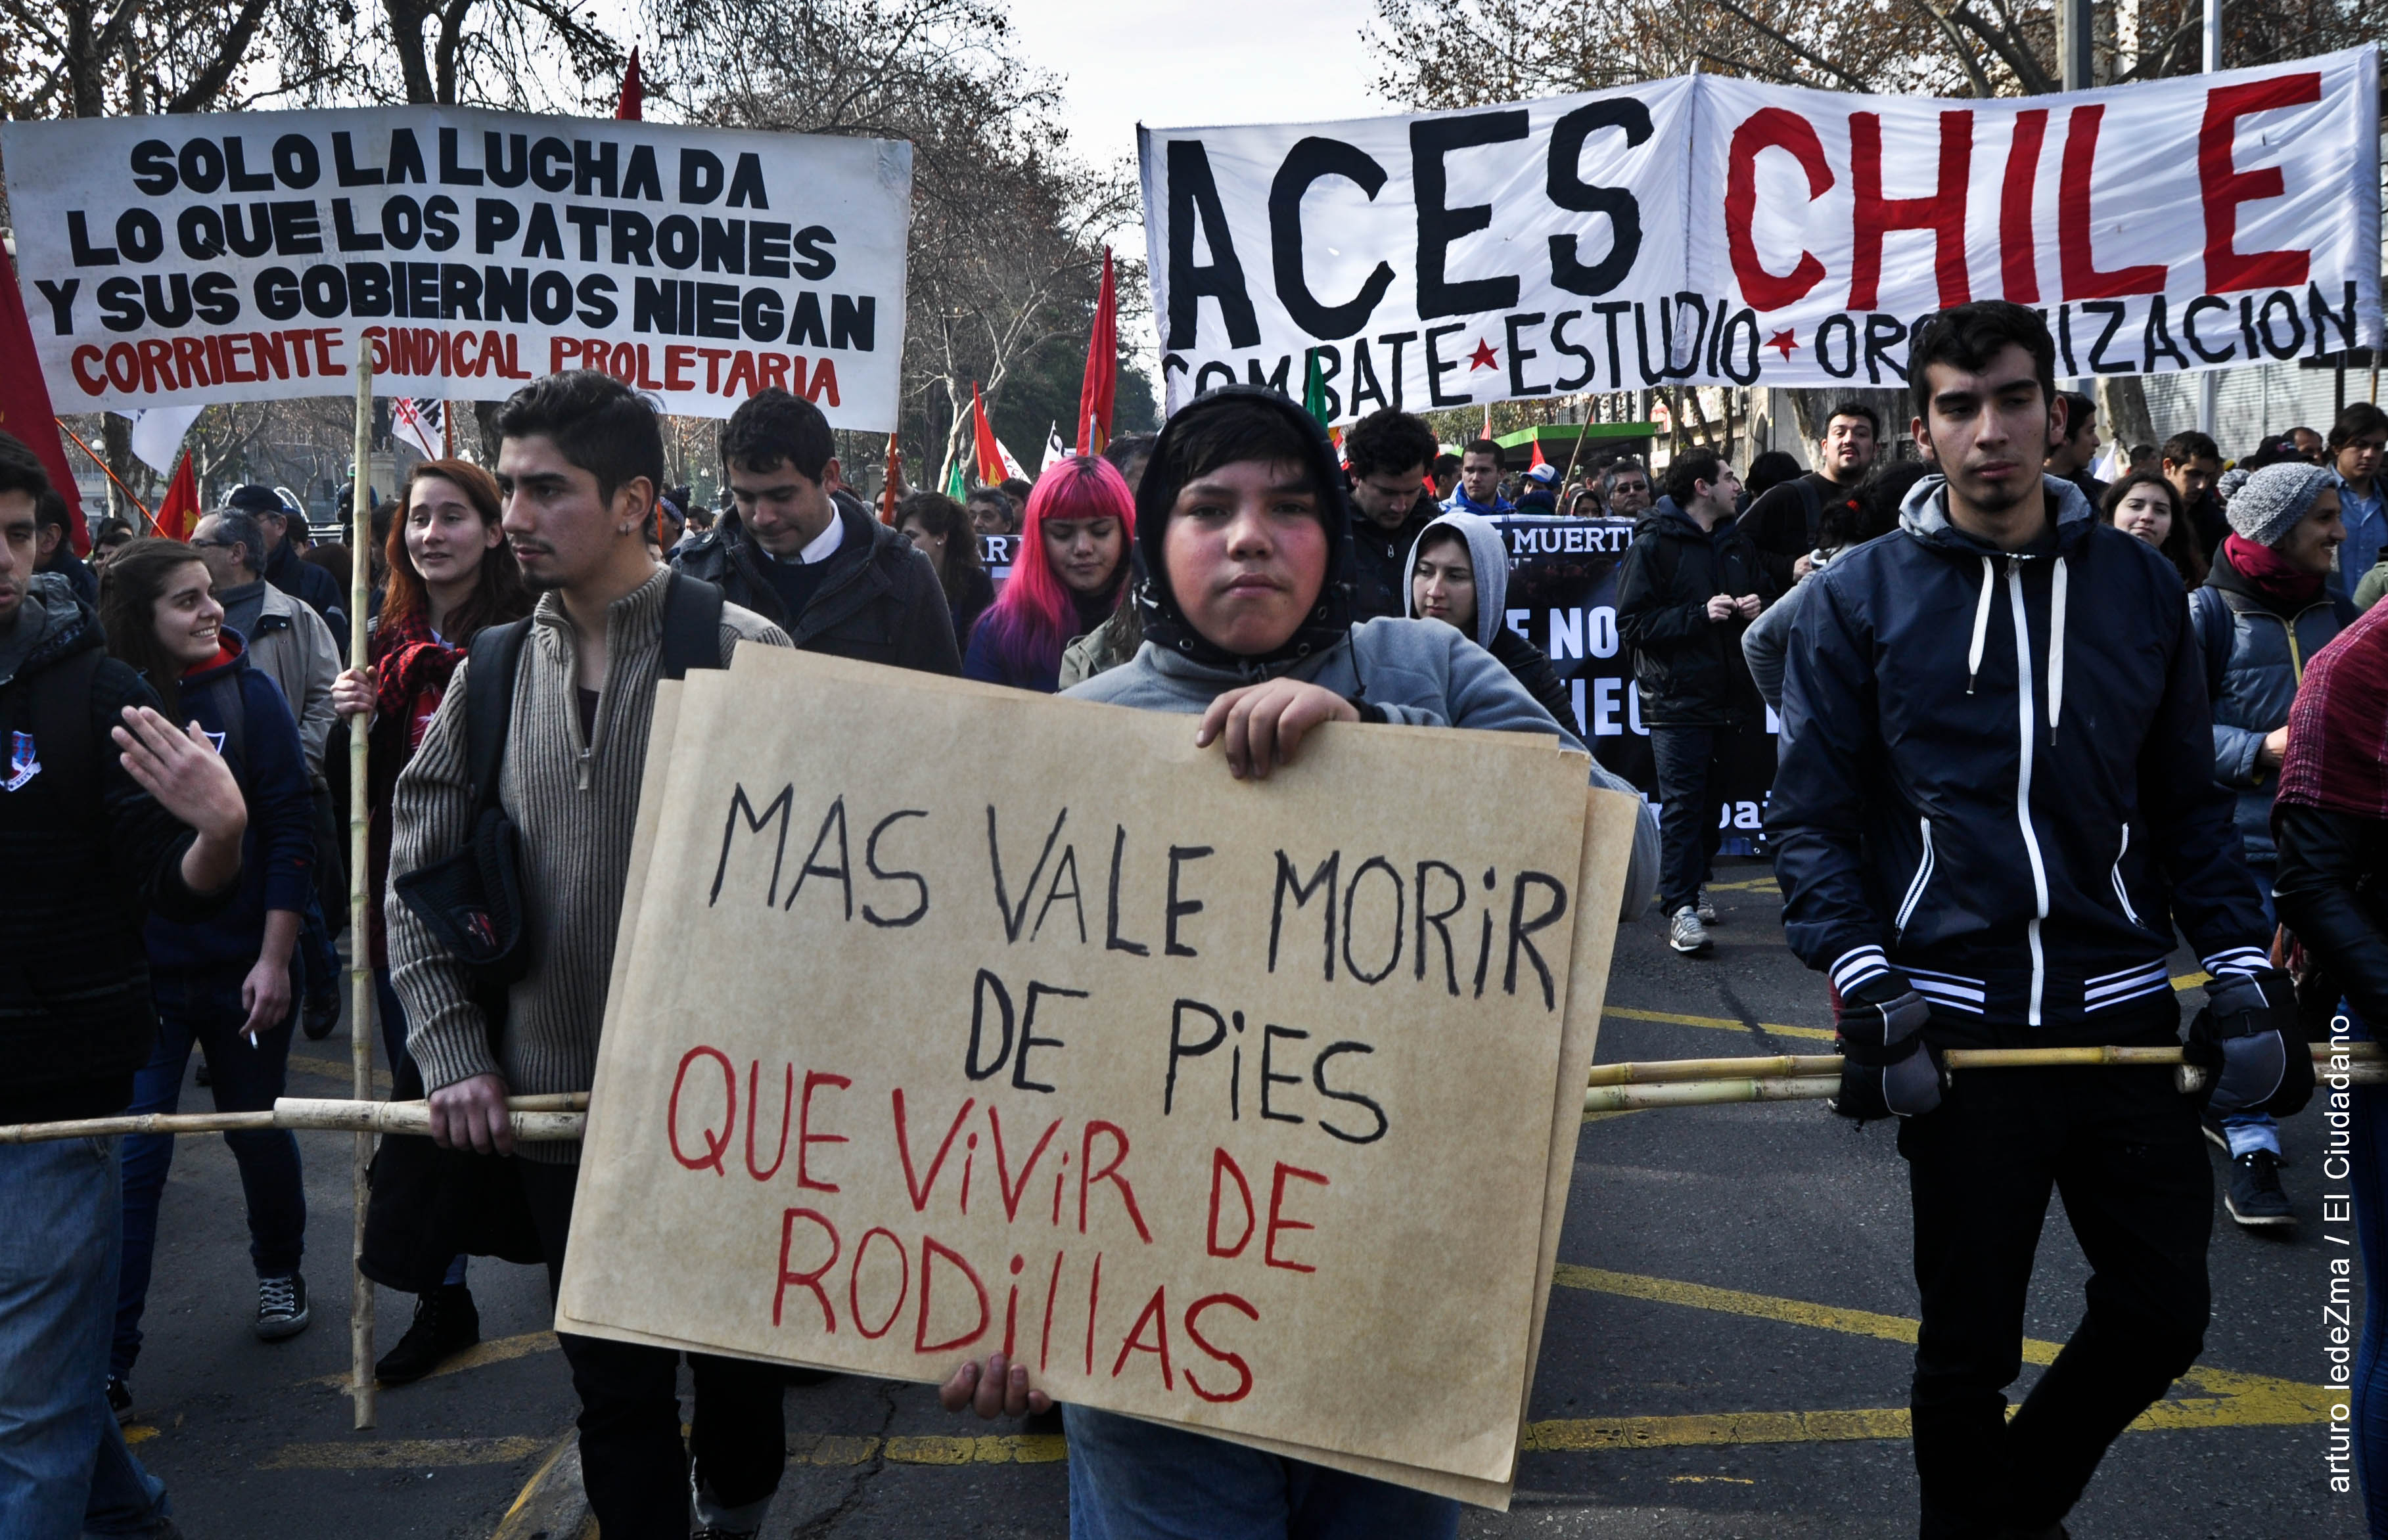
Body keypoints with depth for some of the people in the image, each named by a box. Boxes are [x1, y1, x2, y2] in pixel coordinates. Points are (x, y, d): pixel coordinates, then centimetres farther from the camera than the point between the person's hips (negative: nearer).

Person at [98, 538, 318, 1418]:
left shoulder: (247, 696, -4)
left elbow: (291, 831, -4)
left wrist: (275, 959, -9)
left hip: (243, 970, 1)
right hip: (140, 974, 0)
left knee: (259, 1131, 15)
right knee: (130, 1157, -4)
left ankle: (280, 1272, 41)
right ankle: (107, 1360, 4)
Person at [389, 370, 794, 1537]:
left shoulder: (741, 654, -10)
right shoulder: (494, 671, 4)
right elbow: (418, 878, 8)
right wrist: (453, 1054, 0)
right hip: (560, 1105, 3)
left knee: (736, 1350, 16)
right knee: (616, 1390, 12)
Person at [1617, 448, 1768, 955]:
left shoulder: (1739, 542, 16)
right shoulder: (1653, 544, -5)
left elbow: (1767, 595, 26)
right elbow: (1632, 624, -11)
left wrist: (1757, 608, 2)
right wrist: (1700, 615, -19)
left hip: (1732, 698, 6)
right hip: (1678, 699, -6)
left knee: (1710, 800, 12)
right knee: (1682, 804, -9)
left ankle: (1694, 886, 26)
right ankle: (1681, 908, -8)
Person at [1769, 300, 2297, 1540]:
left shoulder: (2140, 586, 7)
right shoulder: (1860, 599, -1)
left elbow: (2189, 806, 11)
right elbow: (1810, 817, -2)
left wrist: (2242, 964, 0)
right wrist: (1863, 980, -15)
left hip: (2125, 1010, 3)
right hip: (1958, 1019, -3)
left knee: (2164, 1313, 10)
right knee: (1969, 1343, 8)